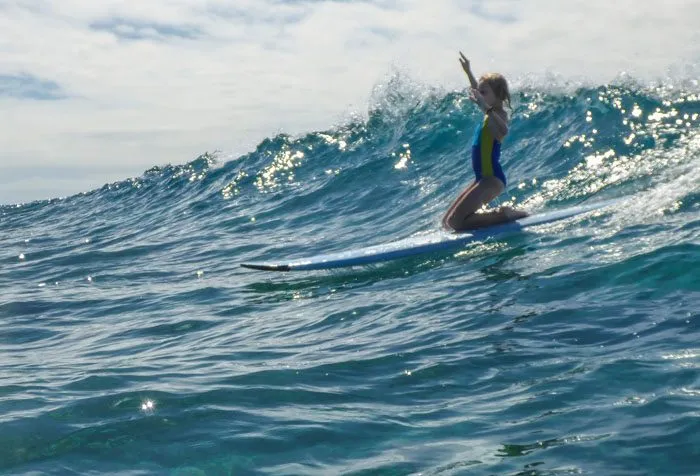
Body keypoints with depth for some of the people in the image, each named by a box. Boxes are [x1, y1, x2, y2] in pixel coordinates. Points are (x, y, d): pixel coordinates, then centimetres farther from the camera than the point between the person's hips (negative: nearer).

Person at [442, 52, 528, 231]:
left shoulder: (499, 114, -14)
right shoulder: (491, 111, 13)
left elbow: (503, 132, -40)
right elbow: (479, 92, 37)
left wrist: (485, 108, -46)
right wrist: (468, 72, 44)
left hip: (492, 178, -10)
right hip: (484, 178, 10)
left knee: (455, 222, -19)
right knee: (447, 222, 11)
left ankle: (505, 215, -9)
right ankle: (502, 213, 10)